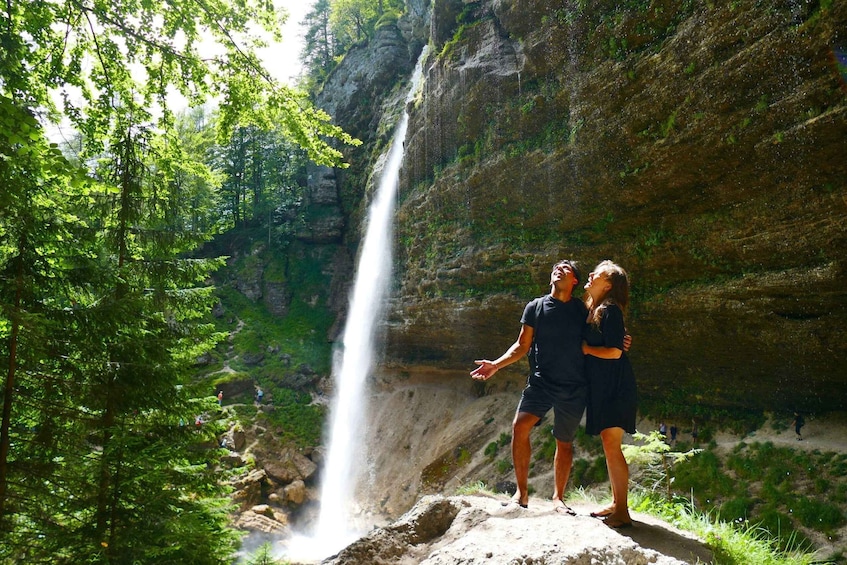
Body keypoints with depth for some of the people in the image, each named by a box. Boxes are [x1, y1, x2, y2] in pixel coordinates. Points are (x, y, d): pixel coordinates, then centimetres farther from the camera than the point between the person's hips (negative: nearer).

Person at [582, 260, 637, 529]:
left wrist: (586, 348, -9)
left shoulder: (610, 311, -14)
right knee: (608, 446, 14)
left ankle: (622, 512, 1)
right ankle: (615, 504, 23)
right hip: (601, 387, 10)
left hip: (615, 387, -10)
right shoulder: (594, 312, 14)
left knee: (611, 446, -7)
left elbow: (614, 352, -20)